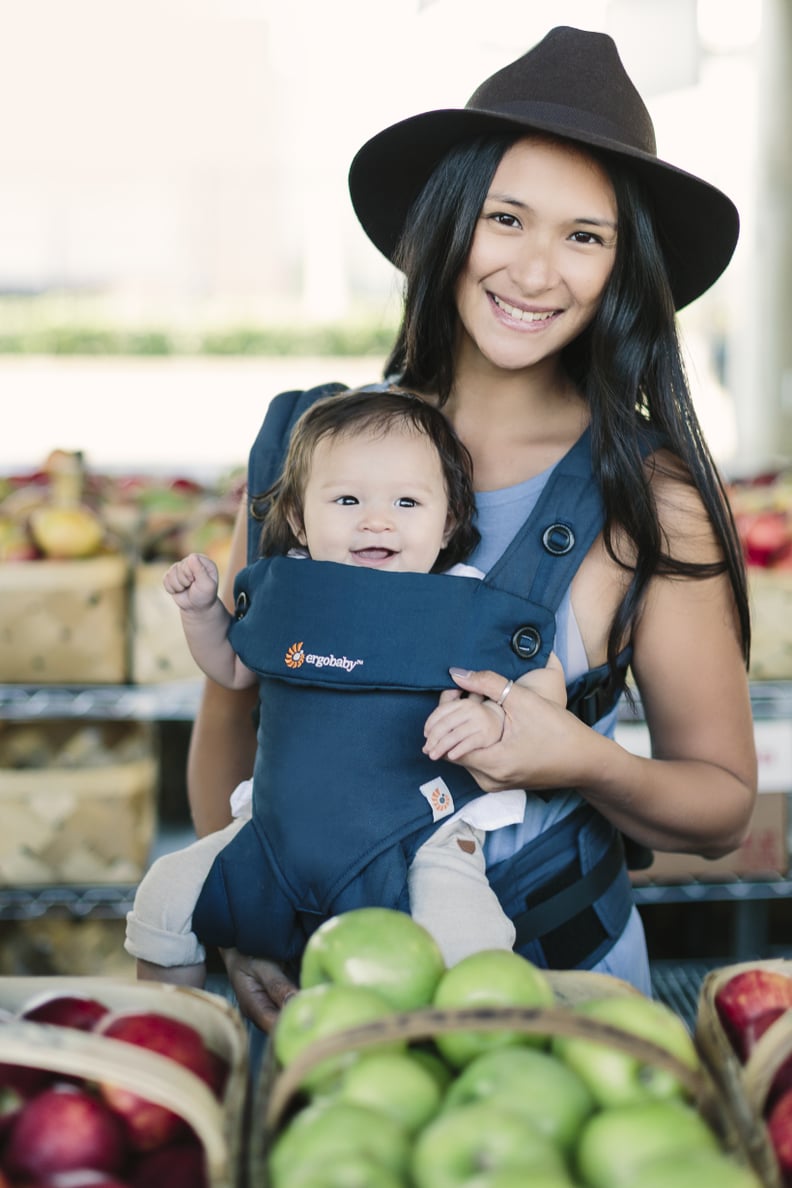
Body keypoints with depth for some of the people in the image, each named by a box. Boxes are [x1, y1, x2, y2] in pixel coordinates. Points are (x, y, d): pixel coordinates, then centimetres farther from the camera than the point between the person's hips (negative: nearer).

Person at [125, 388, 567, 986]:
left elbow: (544, 675, -6)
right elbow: (235, 668, 23)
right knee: (164, 896, 2)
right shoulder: (287, 595, 5)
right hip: (286, 824, 4)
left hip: (424, 831, -4)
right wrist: (202, 608, 7)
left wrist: (493, 718, -25)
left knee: (462, 944, -29)